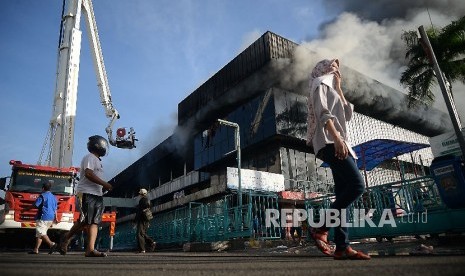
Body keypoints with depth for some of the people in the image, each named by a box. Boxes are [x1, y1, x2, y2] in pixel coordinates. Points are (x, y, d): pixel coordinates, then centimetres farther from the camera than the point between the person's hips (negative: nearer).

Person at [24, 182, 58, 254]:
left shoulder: (42, 196, -7)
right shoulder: (53, 197, 16)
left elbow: (35, 205, -7)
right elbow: (55, 209, 18)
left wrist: (26, 209, 8)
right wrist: (55, 218, 24)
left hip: (43, 217, -8)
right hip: (51, 218, 8)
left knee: (41, 233, -12)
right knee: (39, 234, 13)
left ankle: (51, 244, -26)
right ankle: (36, 249, 12)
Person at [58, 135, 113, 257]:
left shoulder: (97, 160, 24)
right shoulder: (90, 157, -6)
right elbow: (88, 174, -20)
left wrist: (104, 187, 13)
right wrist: (105, 184, -18)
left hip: (97, 195, 9)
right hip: (87, 193, -9)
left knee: (94, 222, 1)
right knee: (84, 221, -8)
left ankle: (90, 249, -1)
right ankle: (66, 238, 16)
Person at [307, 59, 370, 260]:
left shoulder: (331, 89, 33)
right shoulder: (320, 82, 6)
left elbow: (347, 115, 27)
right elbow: (323, 112, -12)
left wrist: (339, 88, 28)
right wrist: (336, 137, -25)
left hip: (339, 143, 9)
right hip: (329, 142, -9)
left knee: (343, 193, 0)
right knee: (357, 185, -21)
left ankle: (342, 246, -2)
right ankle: (321, 228, -17)